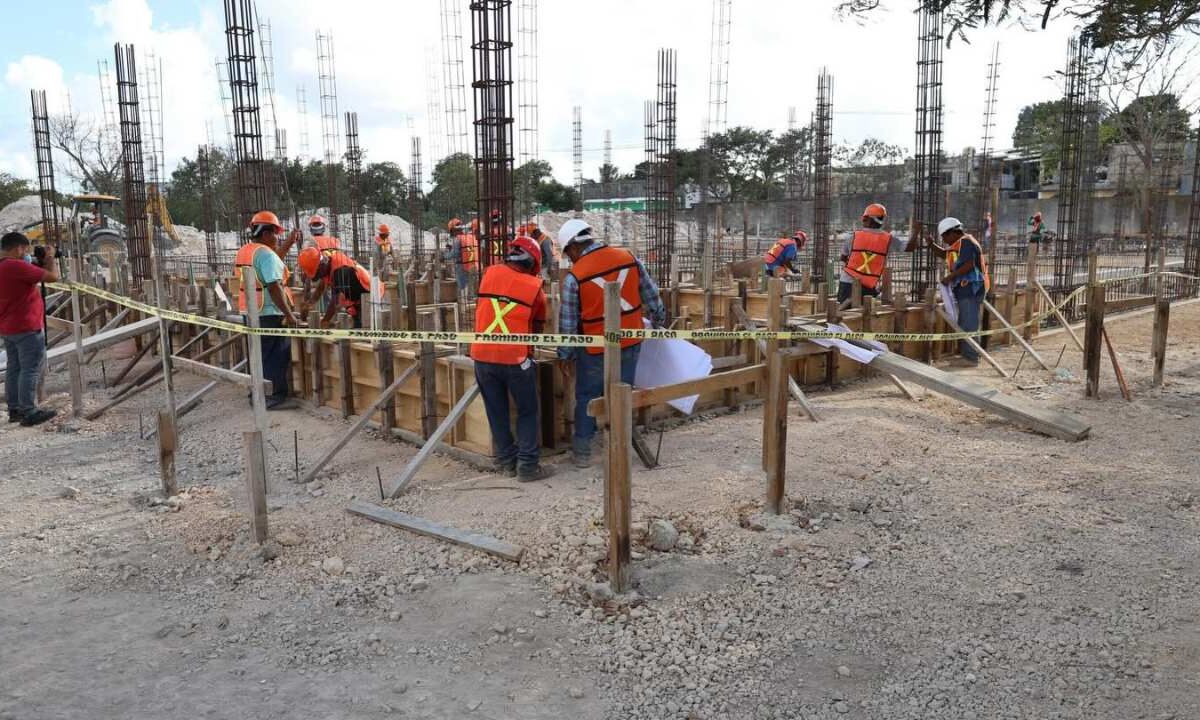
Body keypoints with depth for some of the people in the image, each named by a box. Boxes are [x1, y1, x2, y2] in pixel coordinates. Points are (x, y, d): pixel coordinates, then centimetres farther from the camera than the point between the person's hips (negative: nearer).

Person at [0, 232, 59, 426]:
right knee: (30, 370, -5)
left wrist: (41, 264, 11)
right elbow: (52, 277, -19)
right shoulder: (16, 266, -20)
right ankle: (29, 412, -4)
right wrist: (51, 259, -2)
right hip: (27, 328, -10)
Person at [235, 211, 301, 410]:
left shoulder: (243, 252, 11)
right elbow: (274, 288, -23)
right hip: (270, 315, -9)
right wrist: (289, 314, -23)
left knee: (259, 354, 18)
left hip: (250, 313, 9)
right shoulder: (266, 254, -17)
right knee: (277, 356, 0)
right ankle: (275, 397, 4)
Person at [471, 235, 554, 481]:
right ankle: (528, 465, 7)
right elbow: (538, 325, 10)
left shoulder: (489, 274, 5)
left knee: (497, 412, 15)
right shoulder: (534, 286, -1)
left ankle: (506, 460, 23)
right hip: (515, 358, -3)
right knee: (527, 412, 9)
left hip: (482, 356, 3)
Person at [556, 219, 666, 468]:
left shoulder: (575, 276, -13)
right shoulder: (629, 258, -3)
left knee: (586, 398, 13)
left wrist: (564, 355, 5)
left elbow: (568, 321, -7)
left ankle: (582, 452, 18)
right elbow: (652, 296, 6)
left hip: (595, 350, -3)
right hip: (630, 344, 3)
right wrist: (659, 323, 22)